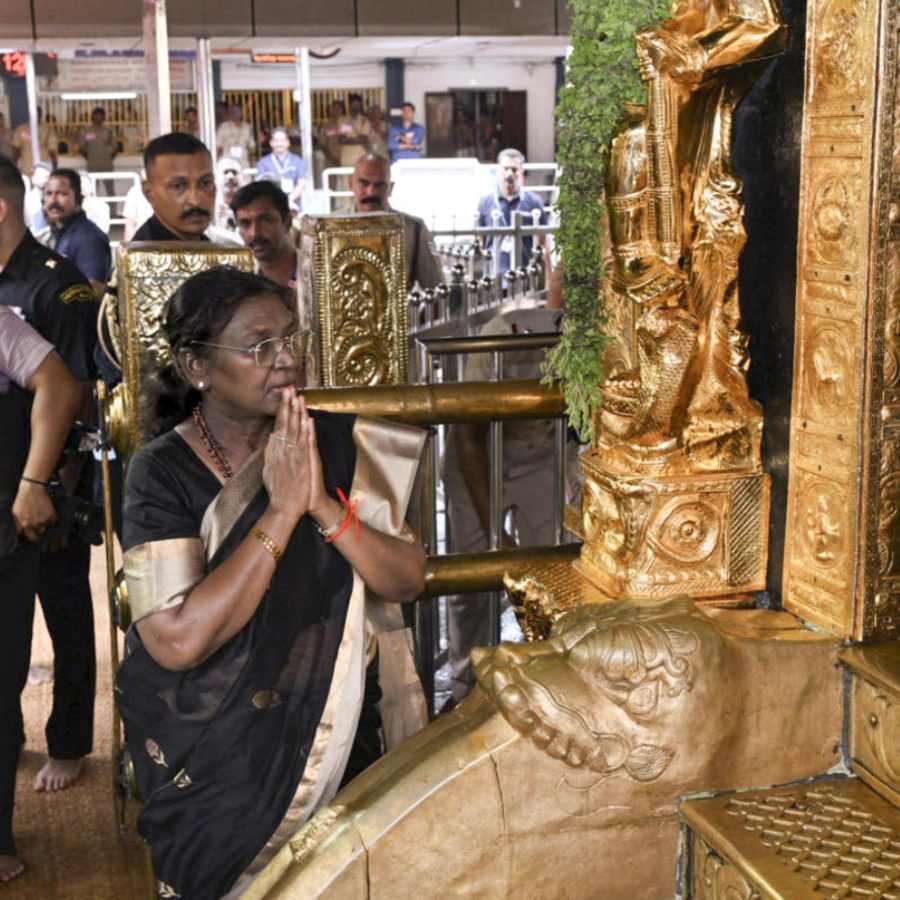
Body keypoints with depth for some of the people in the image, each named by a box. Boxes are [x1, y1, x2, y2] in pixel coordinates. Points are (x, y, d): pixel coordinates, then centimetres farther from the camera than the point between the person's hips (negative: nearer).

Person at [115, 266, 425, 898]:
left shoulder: (333, 443, -7)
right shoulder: (162, 473, -17)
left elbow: (408, 581, -10)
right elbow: (178, 641, -28)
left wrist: (323, 505, -26)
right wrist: (281, 510, -29)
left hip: (326, 725, 3)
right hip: (211, 761, -3)